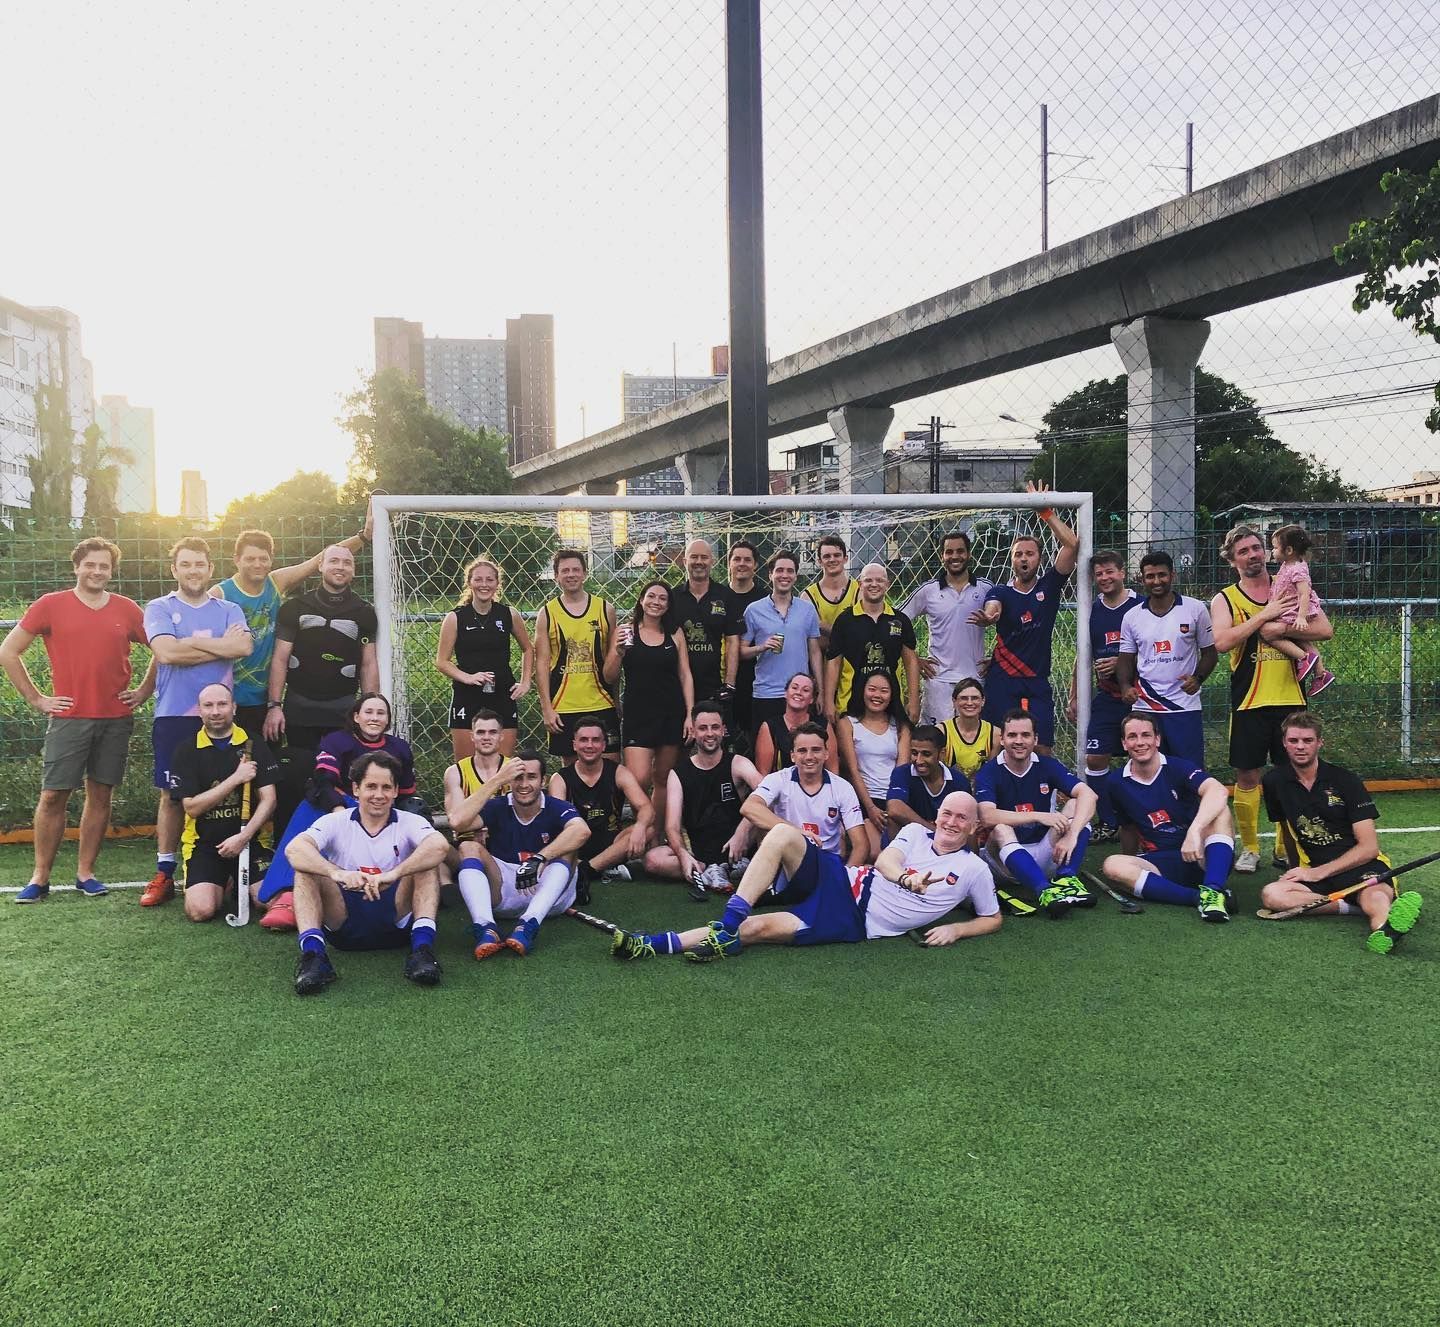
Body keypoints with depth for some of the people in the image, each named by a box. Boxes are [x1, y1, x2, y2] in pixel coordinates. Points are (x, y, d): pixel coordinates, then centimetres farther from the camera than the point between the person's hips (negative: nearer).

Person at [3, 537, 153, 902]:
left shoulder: (127, 609, 6)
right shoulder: (50, 605, 0)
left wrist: (143, 691, 7)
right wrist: (35, 698, 0)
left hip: (116, 719, 2)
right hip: (69, 718, -2)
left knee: (100, 794, 6)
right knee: (53, 796, -2)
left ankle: (86, 873, 15)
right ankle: (40, 877, 7)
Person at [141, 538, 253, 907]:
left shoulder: (229, 610, 11)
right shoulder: (159, 609, 6)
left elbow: (243, 646, -10)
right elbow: (166, 652, -13)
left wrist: (190, 642, -9)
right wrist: (222, 646, -7)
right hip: (173, 716, -1)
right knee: (171, 795, 2)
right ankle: (164, 874, 9)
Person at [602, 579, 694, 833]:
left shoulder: (676, 633, 8)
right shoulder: (625, 632, 2)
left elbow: (685, 676, 8)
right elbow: (609, 678, 2)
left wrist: (690, 714, -1)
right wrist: (619, 652, -16)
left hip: (672, 714, 2)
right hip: (637, 714, -2)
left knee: (663, 779, 7)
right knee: (638, 779, -14)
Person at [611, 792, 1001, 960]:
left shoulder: (973, 870, 9)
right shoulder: (916, 832, 17)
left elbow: (992, 919, 14)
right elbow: (885, 859, 2)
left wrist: (954, 929, -5)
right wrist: (905, 877, -21)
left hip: (854, 923, -4)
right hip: (842, 882, 4)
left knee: (760, 928, -24)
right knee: (783, 834, -26)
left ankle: (659, 944, -26)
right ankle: (727, 925, -26)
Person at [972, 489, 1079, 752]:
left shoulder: (1049, 586, 7)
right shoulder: (999, 592, 4)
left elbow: (1072, 544, -3)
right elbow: (992, 609, -21)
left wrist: (1045, 511, -4)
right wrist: (988, 617, -45)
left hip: (1038, 683, 1)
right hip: (1002, 682, -1)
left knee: (1042, 750, -4)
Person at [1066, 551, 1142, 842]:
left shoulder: (1141, 606, -6)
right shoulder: (1092, 611, 9)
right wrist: (1074, 696, 16)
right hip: (1105, 697, 4)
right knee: (1095, 758, -2)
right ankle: (1108, 823, 10)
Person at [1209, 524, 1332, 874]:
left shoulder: (1289, 589, 7)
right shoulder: (1225, 599, 1)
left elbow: (1325, 629, -3)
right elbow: (1223, 641, -17)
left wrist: (1281, 629, -15)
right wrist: (1266, 614, -16)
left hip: (1290, 699, 2)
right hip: (1249, 701, -2)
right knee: (1247, 776, 2)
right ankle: (1249, 848, 16)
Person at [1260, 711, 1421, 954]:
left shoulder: (1346, 780, -2)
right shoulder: (1275, 782, 7)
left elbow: (1369, 847, -5)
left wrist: (1319, 872, -13)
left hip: (1361, 865, -3)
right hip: (1312, 871, 3)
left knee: (1376, 895, -40)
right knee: (1271, 894, -31)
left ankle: (1384, 928, -75)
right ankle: (1355, 906, -36)